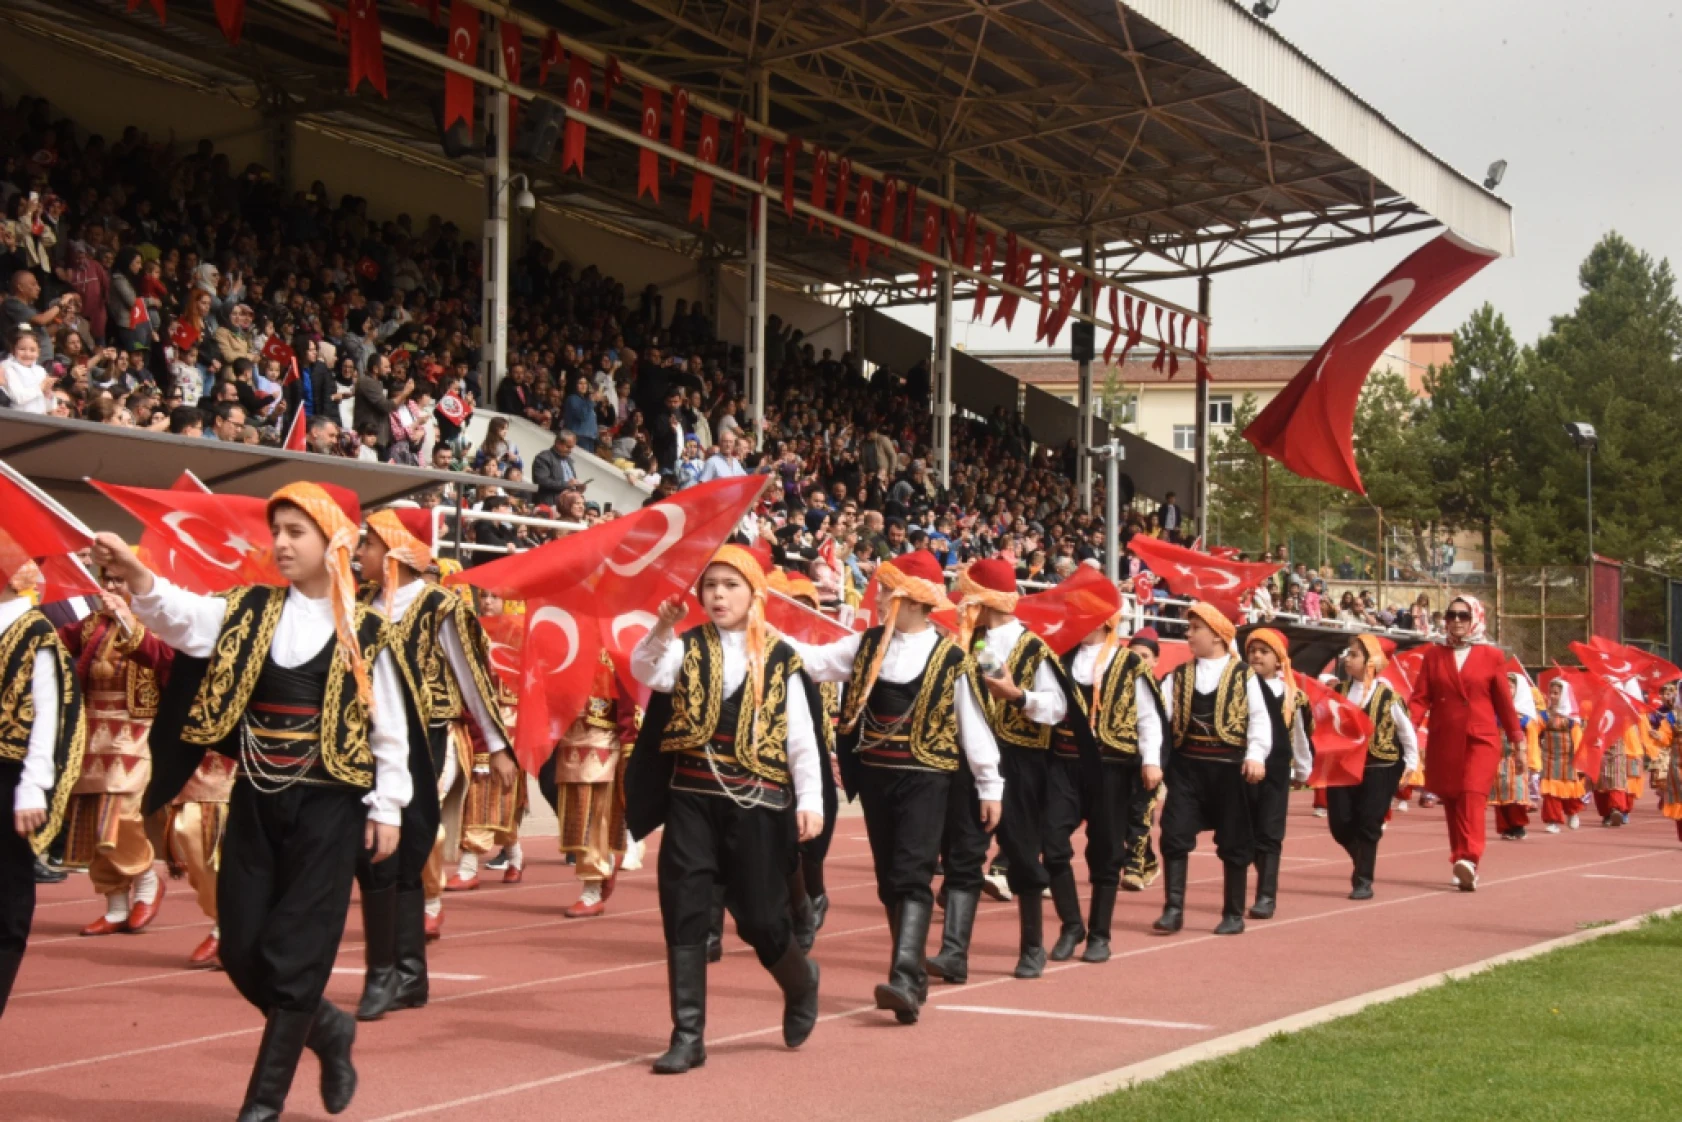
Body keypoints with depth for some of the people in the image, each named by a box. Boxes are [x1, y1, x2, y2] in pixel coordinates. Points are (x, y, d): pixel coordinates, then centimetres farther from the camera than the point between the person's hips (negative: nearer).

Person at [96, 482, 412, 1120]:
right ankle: (326, 1029, 31)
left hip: (327, 805, -3)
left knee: (295, 954, -4)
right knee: (241, 951, 4)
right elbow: (182, 615, -14)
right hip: (255, 802, 4)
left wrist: (387, 809, -3)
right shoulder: (248, 613, 5)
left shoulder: (362, 631, -1)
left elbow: (389, 728, 1)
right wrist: (135, 575, -32)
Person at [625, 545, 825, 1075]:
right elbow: (646, 672, -18)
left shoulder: (780, 658, 2)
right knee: (684, 916, -2)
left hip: (756, 802, -1)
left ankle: (800, 983, 36)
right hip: (691, 798, 2)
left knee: (759, 918, 3)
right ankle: (688, 1036, 6)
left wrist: (810, 800, -7)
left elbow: (800, 736, 1)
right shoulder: (687, 647, 3)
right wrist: (662, 628, -34)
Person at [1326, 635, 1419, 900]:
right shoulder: (1339, 691, 5)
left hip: (1379, 769, -4)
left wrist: (1410, 762, 1)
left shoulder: (1386, 694, -8)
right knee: (1340, 824, 1)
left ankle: (1363, 881, 2)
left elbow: (1406, 730, 0)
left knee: (1368, 825, -6)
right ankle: (1363, 864, 27)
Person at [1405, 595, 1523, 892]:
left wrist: (1517, 740, 8)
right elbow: (1420, 698, 2)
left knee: (1472, 796, -18)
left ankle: (1469, 860, -29)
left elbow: (1504, 702, 6)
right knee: (1452, 802, 5)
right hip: (1444, 741, 3)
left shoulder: (1491, 656, 3)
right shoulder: (1434, 656, 8)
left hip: (1481, 738, -3)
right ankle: (1463, 867, 12)